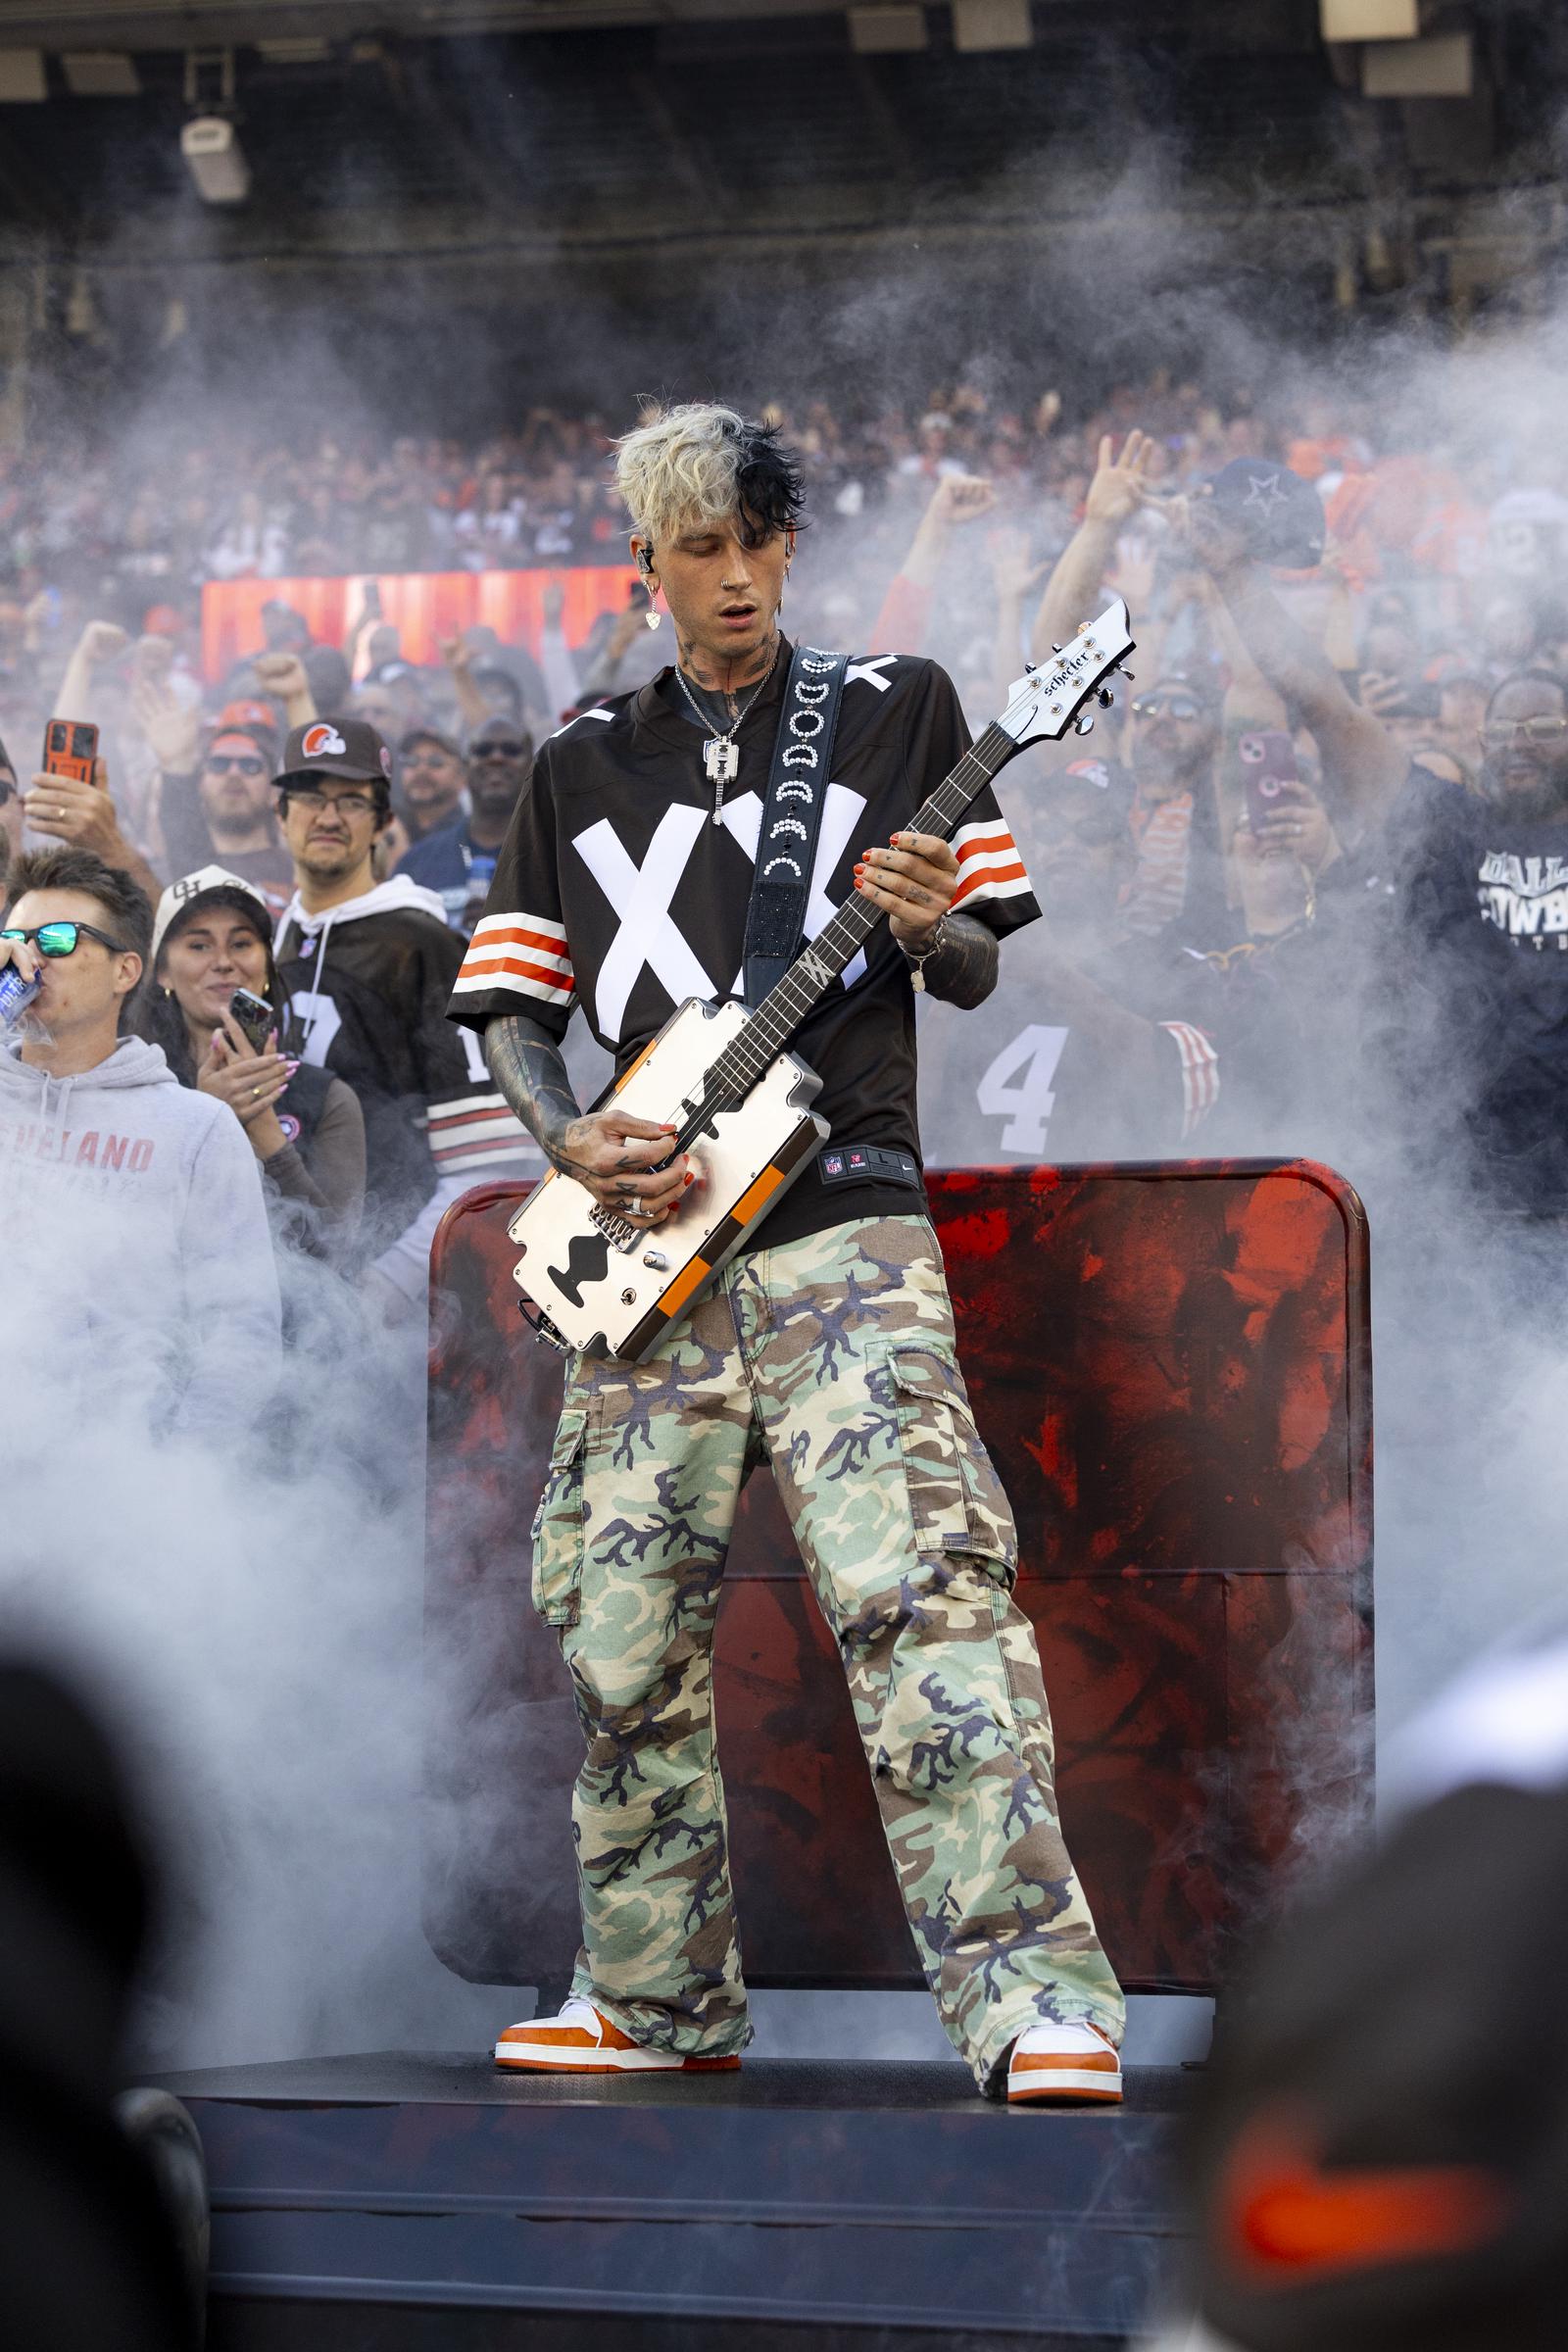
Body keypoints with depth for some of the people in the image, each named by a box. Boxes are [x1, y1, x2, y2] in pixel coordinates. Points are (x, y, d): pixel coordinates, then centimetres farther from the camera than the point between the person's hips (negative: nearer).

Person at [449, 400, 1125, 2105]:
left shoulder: (897, 710, 10)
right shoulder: (584, 768, 15)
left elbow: (977, 975, 9)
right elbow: (512, 1009, 15)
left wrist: (926, 927, -14)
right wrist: (576, 1145, -5)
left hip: (842, 1225, -4)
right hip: (650, 1245, 4)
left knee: (921, 1587, -20)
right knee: (621, 1630, 6)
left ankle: (1035, 2005, -24)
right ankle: (661, 1994, 22)